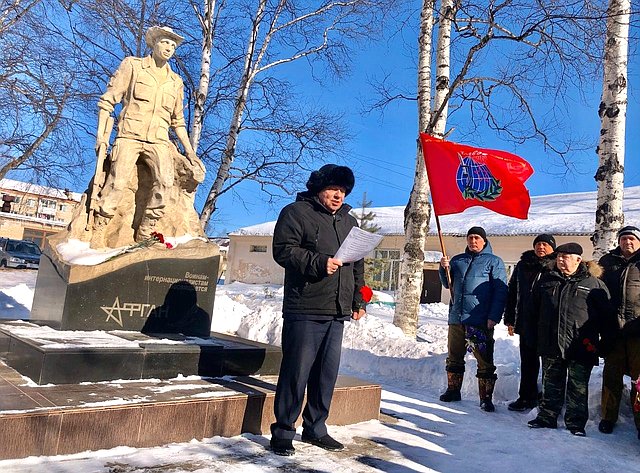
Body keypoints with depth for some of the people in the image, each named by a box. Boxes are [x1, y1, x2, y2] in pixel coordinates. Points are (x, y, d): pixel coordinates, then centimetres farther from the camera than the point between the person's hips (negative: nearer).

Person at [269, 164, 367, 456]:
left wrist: (359, 300, 17)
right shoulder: (296, 212, 0)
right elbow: (284, 250, -11)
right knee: (297, 372, -2)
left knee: (327, 374, 11)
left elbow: (358, 265, 23)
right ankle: (283, 432, 12)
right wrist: (319, 263, -20)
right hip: (305, 311, -6)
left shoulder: (349, 222, 20)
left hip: (338, 313, 7)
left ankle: (315, 429, 26)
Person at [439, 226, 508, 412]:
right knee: (454, 358, 12)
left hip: (481, 321, -4)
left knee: (485, 361, 0)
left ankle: (486, 398, 8)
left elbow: (500, 291, -5)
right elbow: (448, 284, 19)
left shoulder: (494, 261, 2)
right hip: (456, 317, 5)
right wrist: (444, 269, -1)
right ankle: (453, 390, 25)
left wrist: (494, 317, -14)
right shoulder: (457, 260, 16)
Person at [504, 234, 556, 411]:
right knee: (528, 363, 13)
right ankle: (526, 397, 24)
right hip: (526, 323, 4)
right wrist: (510, 320, 8)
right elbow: (512, 293, 12)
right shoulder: (522, 266, 10)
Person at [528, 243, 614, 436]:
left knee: (578, 387, 5)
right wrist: (541, 329, 19)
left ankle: (576, 423, 16)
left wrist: (605, 339, 2)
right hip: (551, 345, 3)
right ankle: (546, 417, 22)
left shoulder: (593, 283, -1)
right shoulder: (546, 280, 9)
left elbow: (606, 314, 4)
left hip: (581, 346, -3)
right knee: (551, 384, 12)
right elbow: (535, 306, 22)